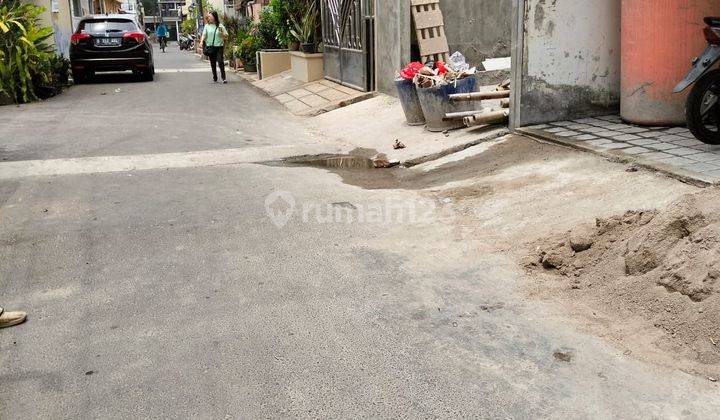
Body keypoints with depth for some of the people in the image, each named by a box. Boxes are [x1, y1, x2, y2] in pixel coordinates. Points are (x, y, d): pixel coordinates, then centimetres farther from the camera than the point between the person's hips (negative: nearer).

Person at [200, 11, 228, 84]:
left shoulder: (220, 26, 2)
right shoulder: (207, 26, 8)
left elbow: (226, 36, 4)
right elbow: (204, 35, 5)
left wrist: (221, 33, -16)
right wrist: (201, 41, -13)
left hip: (219, 46, -3)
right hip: (210, 47, 3)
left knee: (220, 62, -14)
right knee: (213, 63, 8)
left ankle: (223, 78, -11)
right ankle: (215, 78, 19)